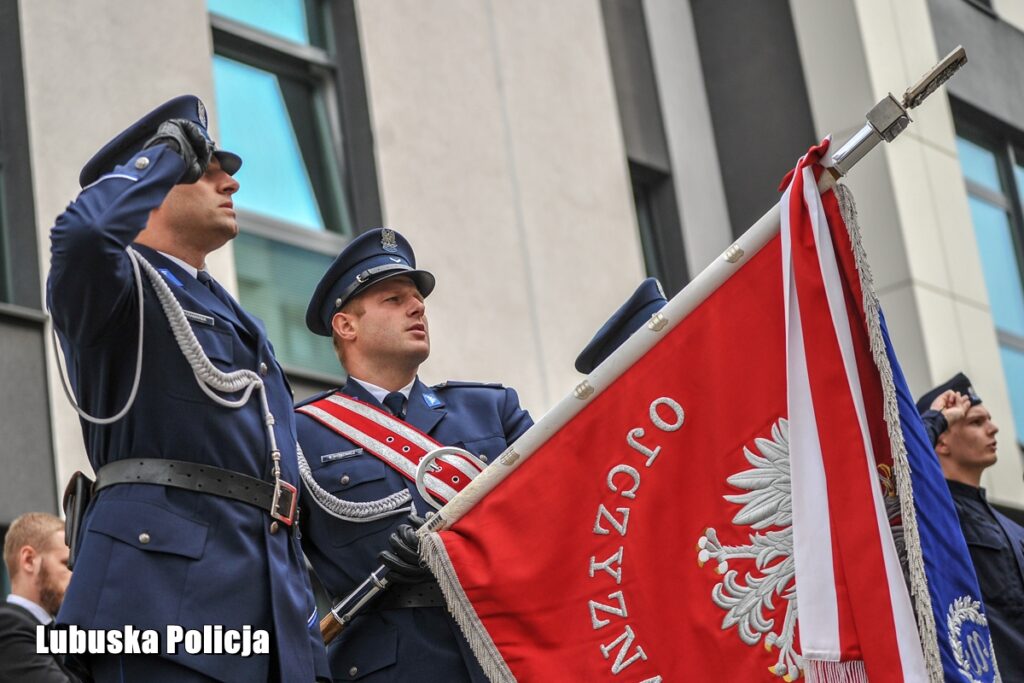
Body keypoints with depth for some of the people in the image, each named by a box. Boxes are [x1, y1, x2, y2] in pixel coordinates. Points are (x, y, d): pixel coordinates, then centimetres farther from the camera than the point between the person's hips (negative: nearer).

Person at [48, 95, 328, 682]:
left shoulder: (237, 321, 30)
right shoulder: (122, 285, 8)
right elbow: (83, 231, -20)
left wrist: (309, 628, 20)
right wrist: (167, 148, -2)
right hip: (167, 583, -7)